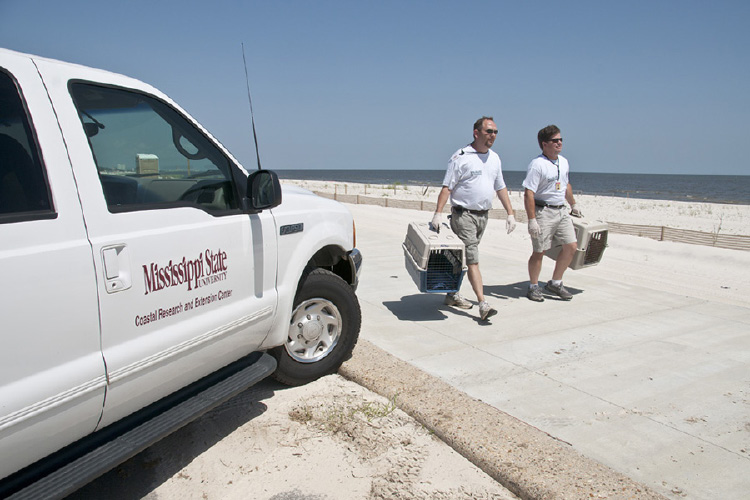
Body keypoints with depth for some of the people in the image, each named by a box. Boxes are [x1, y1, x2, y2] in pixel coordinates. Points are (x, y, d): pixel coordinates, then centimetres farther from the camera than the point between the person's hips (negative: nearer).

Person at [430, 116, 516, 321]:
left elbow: (501, 188, 19)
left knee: (462, 258, 15)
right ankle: (483, 304, -14)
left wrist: (510, 213, 14)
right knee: (472, 259, -11)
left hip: (483, 215, 7)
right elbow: (447, 187, -12)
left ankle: (452, 294, 26)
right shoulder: (461, 157, -9)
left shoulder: (494, 158, 13)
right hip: (463, 214, -7)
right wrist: (438, 213, -21)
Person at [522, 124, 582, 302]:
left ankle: (555, 283, 18)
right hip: (543, 212, -7)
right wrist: (532, 220, -23)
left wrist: (573, 205, 34)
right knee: (539, 251, -1)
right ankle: (534, 287, 16)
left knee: (571, 245, 3)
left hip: (561, 210, 7)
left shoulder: (563, 162, 11)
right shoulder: (537, 164, -14)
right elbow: (528, 194, -19)